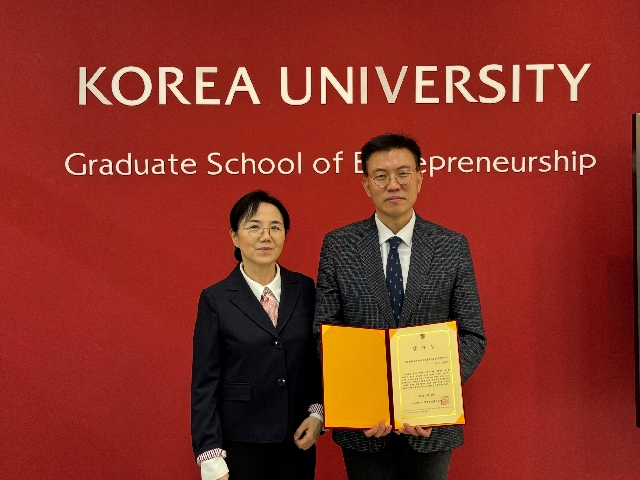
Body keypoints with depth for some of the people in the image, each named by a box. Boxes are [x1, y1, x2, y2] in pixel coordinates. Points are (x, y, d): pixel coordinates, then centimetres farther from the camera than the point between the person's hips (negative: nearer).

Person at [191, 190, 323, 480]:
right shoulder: (215, 299, -5)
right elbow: (205, 385, -5)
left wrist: (318, 413, -5)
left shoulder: (305, 289, 1)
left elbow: (319, 359, 9)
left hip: (298, 443, 3)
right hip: (240, 446, -2)